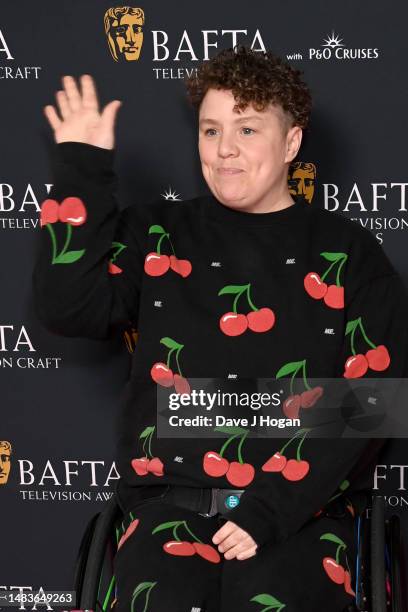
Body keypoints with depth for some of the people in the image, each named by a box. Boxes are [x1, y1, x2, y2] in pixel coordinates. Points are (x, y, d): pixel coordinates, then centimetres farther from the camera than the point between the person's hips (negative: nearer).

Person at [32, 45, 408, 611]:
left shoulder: (347, 253, 8)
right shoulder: (158, 236, 14)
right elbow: (68, 309, 0)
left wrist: (272, 508, -11)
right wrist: (80, 172, -2)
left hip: (302, 507, -1)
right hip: (171, 500, 1)